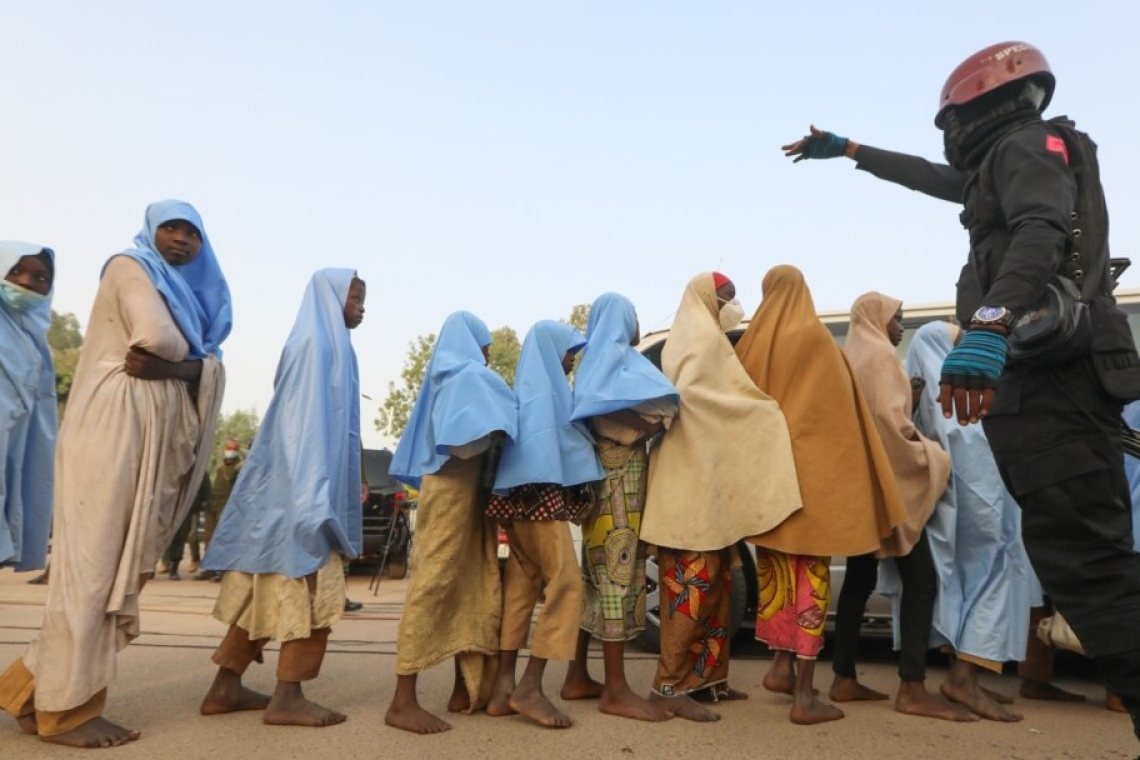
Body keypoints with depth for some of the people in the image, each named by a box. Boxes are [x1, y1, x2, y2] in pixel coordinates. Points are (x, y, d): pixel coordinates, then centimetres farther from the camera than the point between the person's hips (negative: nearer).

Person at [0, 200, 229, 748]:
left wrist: (168, 364, -8)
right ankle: (65, 710, 2)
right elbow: (155, 336, -17)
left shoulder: (186, 295, 24)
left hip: (153, 439, 8)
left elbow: (212, 368, 10)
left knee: (121, 566, 7)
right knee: (91, 564, -6)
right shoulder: (130, 267, 2)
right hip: (113, 430, -8)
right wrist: (182, 355, 3)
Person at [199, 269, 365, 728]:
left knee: (267, 589, 11)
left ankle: (226, 686, 18)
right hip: (303, 486, -10)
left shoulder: (325, 346, 19)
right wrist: (316, 496, -23)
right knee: (310, 588, -6)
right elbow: (307, 420, -18)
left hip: (297, 485, 10)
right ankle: (287, 697, 0)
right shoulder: (316, 343, -9)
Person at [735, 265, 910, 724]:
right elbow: (840, 411, -5)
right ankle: (804, 694, -1)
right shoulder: (817, 339, -4)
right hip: (809, 469, -4)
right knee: (809, 571, -2)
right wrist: (845, 474, 1)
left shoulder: (752, 343, 8)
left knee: (777, 567, 18)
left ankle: (782, 663, 20)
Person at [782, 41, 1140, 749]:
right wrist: (848, 148, 56)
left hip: (1051, 372, -10)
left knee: (1082, 558, -17)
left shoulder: (1023, 143, 0)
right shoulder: (1007, 162, 30)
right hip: (1054, 372, 10)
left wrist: (988, 325, -37)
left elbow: (1041, 233, -21)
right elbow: (936, 178, 46)